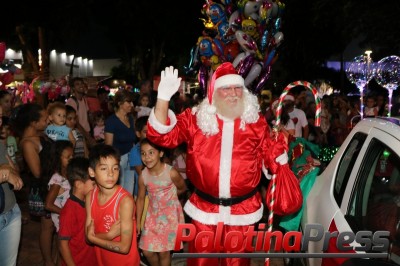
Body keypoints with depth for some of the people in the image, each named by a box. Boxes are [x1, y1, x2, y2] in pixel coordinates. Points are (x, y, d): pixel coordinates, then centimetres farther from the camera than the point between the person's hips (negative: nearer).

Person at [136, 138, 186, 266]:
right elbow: (140, 198, 1)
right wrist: (138, 222, 4)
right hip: (153, 215, 4)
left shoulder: (171, 172, -23)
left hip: (170, 214, -3)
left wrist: (167, 195, 4)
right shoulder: (143, 176, -12)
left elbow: (182, 188, -4)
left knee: (164, 251, 3)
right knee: (147, 251, 9)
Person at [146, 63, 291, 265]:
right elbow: (162, 135, -13)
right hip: (204, 209, 0)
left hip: (243, 211, 1)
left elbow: (272, 158, 7)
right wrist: (163, 97, -24)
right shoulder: (195, 119, -4)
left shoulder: (256, 122, -2)